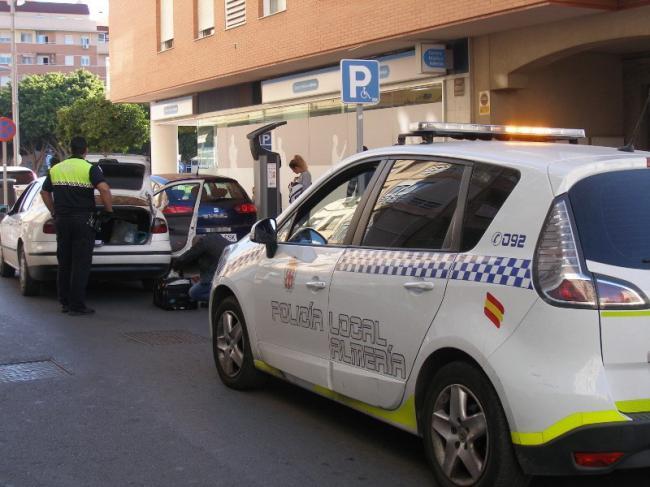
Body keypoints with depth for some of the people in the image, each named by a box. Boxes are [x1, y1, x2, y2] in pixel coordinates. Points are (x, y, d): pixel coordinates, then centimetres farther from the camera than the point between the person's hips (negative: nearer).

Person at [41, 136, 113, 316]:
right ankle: (77, 306, -3)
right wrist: (109, 210, -9)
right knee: (81, 264, -2)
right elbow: (104, 189, -21)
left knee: (64, 263, 14)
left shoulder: (55, 169, 10)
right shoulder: (90, 169, -8)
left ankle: (65, 302, 19)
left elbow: (45, 192, 18)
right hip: (83, 220, -5)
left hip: (62, 220, 5)